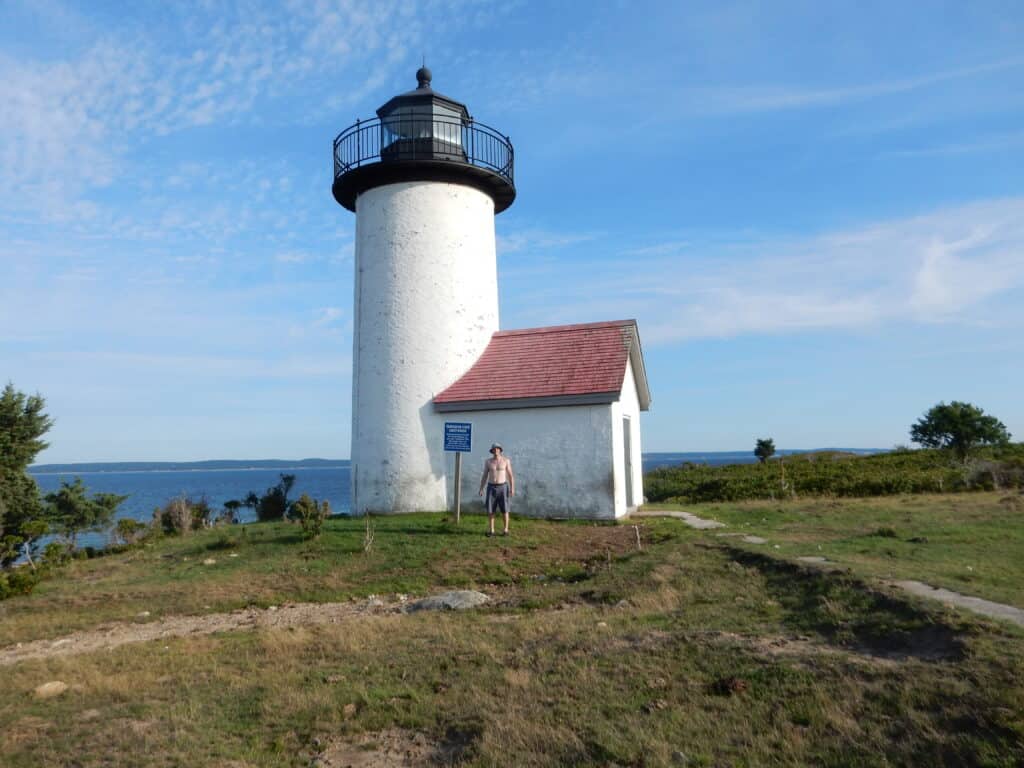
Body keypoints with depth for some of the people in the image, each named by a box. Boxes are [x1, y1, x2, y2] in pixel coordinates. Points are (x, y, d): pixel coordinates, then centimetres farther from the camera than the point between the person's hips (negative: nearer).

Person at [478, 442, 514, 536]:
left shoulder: (506, 461, -3)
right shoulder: (488, 462, 2)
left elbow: (511, 476, -1)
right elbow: (484, 476, 6)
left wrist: (512, 488, -9)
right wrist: (481, 489, -1)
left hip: (502, 487, -2)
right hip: (491, 488, 2)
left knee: (505, 510, -2)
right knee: (490, 510, -1)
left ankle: (506, 530, 11)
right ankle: (491, 530, 10)